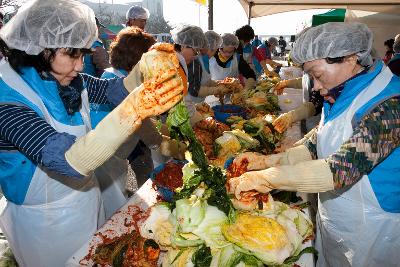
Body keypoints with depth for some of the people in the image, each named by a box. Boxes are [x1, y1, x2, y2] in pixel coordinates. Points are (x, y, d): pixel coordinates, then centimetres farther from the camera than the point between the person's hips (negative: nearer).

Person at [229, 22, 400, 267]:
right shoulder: (340, 98, 2)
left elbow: (340, 170, -35)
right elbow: (315, 148, 3)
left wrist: (264, 177, -31)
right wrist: (266, 161, -9)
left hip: (369, 235, -7)